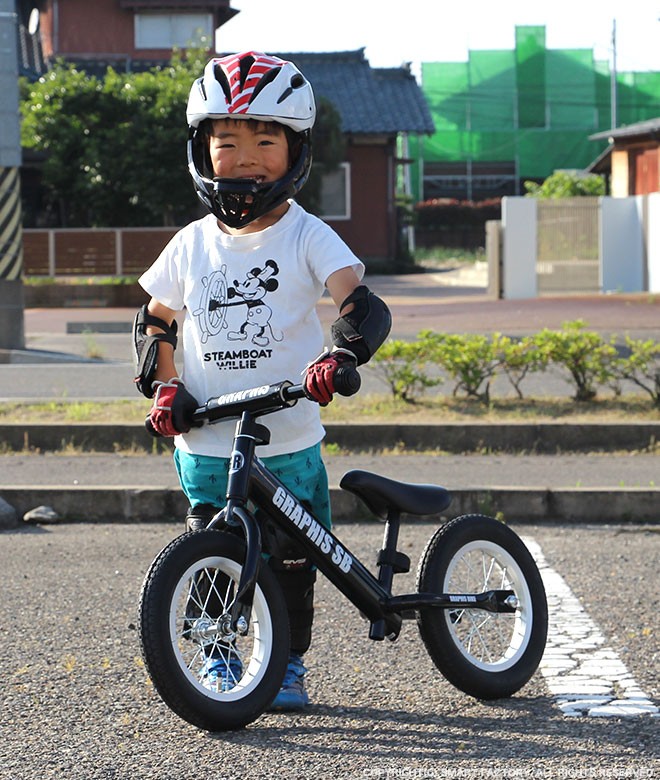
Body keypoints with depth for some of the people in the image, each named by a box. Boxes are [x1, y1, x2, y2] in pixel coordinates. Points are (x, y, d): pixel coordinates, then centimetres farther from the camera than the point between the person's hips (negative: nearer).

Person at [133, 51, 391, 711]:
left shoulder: (307, 237, -5)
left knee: (290, 562, 5)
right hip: (205, 442, 2)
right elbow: (154, 320, 17)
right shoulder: (192, 243, 5)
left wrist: (338, 357, -36)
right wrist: (163, 386, 1)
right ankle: (217, 662, 21)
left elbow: (361, 305, -17)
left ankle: (289, 664, 21)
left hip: (289, 441, -2)